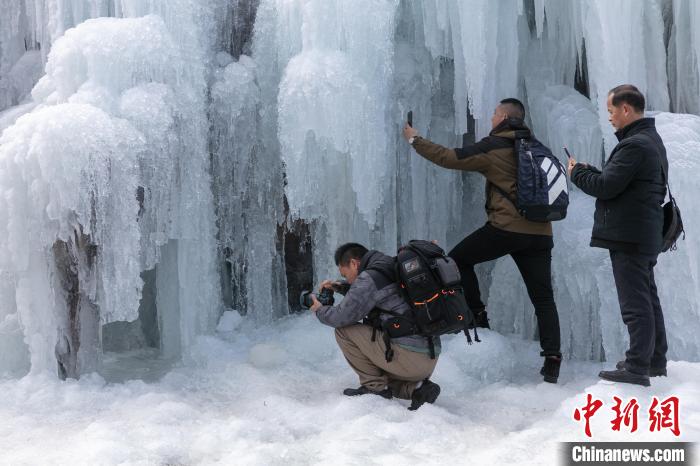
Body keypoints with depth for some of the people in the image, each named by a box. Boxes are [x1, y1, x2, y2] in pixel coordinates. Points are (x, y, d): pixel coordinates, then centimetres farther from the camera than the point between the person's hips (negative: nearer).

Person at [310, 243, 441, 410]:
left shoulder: (370, 277, -10)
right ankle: (416, 387, 7)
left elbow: (343, 316, -10)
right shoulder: (392, 269, 17)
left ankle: (375, 386, 1)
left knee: (343, 330, -2)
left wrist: (320, 311, 9)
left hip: (408, 356, -9)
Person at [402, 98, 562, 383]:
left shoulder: (493, 147, -2)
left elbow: (448, 158, 1)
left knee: (458, 259, 15)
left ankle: (477, 318, 12)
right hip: (541, 232, 6)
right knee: (543, 298, 7)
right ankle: (552, 360, 0)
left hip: (506, 228, -6)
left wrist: (415, 140, 13)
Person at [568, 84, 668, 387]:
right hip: (645, 236, 11)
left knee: (635, 302, -7)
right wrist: (589, 171, 8)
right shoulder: (651, 140, 15)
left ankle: (636, 368, -3)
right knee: (648, 299, 16)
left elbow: (605, 187, -19)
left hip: (629, 237, -11)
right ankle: (655, 361, 25)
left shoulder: (634, 145, -19)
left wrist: (577, 173, -2)